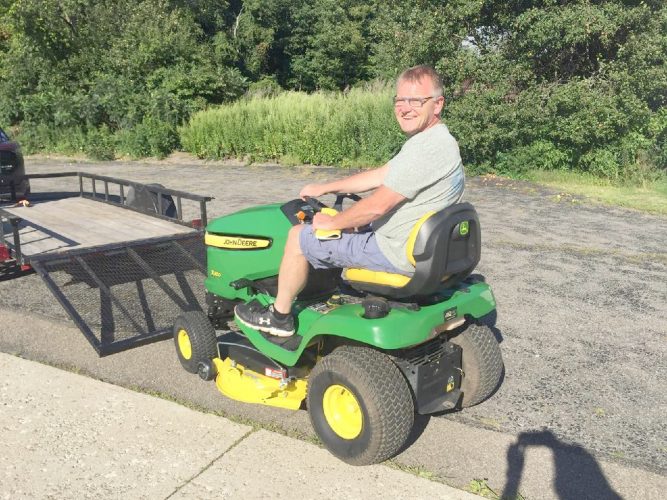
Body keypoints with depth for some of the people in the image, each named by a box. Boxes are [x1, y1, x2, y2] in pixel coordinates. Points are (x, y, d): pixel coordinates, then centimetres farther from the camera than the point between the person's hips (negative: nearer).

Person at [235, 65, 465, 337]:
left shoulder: (427, 148, -25)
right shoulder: (435, 140, 9)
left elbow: (377, 206, -26)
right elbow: (380, 176, 14)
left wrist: (330, 222, -10)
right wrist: (324, 189, 14)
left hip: (396, 253, -10)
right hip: (420, 246, 10)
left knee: (298, 236, 0)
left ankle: (279, 318, 17)